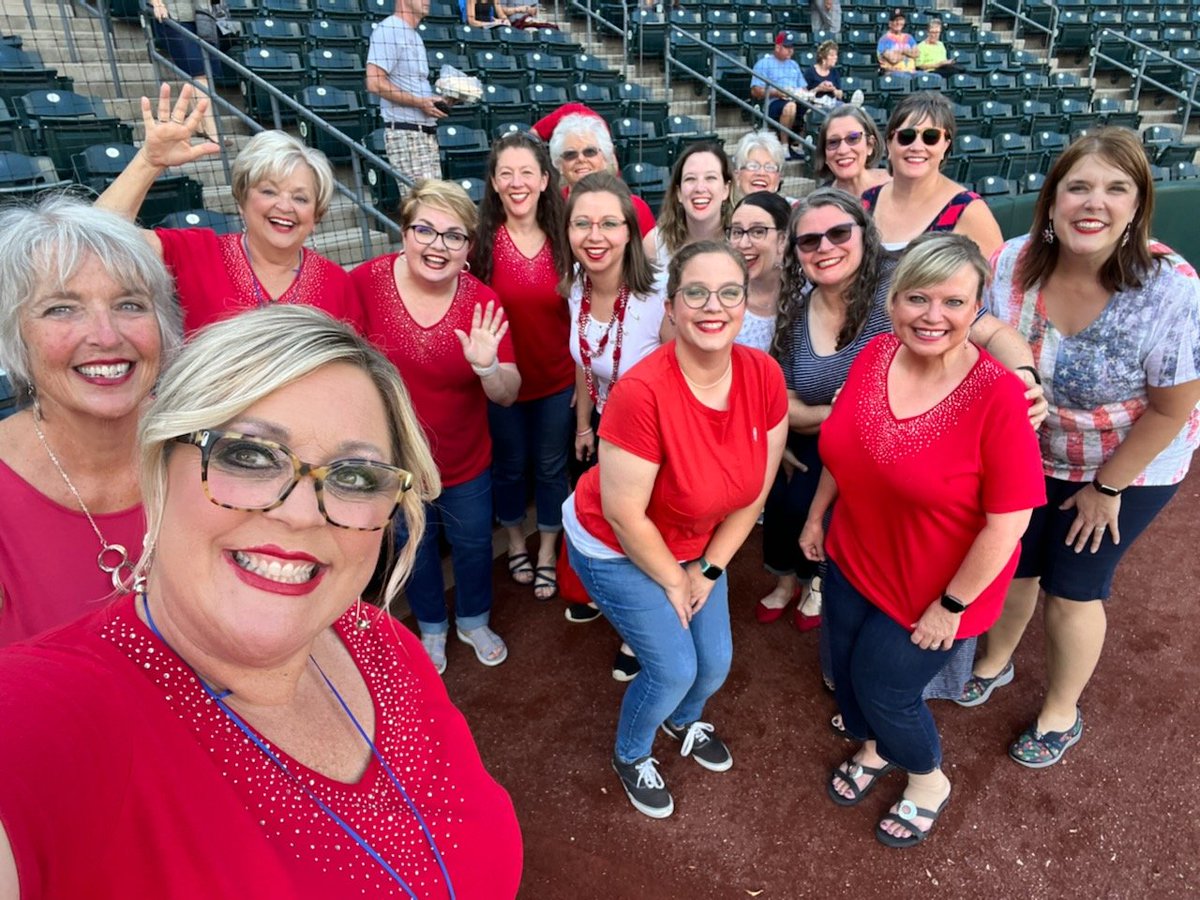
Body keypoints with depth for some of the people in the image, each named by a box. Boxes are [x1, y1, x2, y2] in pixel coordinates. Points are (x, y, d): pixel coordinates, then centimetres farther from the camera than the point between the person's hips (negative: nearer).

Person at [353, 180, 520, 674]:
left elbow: (508, 396, -15)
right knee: (415, 547, 23)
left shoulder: (483, 303, -17)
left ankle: (474, 621, 52)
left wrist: (487, 366, -35)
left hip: (466, 462, 1)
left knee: (472, 545, 22)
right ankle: (431, 629, 52)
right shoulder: (364, 282, -19)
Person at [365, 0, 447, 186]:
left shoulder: (415, 36, 20)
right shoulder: (388, 30, -7)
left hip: (427, 131, 9)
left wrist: (437, 100, 7)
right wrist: (420, 102, -15)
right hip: (405, 131, -9)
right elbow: (375, 83, -17)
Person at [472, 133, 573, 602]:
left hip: (558, 381, 1)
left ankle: (547, 553, 37)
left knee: (551, 468, 15)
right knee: (509, 466, 18)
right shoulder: (481, 241, -12)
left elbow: (579, 313, 1)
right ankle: (515, 542, 44)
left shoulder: (564, 239, -6)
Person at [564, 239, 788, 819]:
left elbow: (755, 488, -6)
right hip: (616, 551, -5)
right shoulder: (642, 392, -35)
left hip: (694, 545, 6)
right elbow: (624, 515, -26)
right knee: (675, 668, 0)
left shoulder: (765, 375, -18)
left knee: (716, 662, 14)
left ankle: (682, 719, 52)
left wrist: (708, 569, -4)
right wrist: (673, 581, -12)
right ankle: (630, 755, 35)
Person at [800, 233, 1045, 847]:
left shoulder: (998, 394, -27)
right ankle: (873, 749, 55)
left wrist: (951, 606, -14)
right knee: (846, 670, 21)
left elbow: (1008, 520, -21)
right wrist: (816, 516, 12)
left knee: (883, 688, 10)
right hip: (852, 559, 5)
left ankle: (929, 782, 44)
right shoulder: (874, 355, -11)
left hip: (930, 587, -5)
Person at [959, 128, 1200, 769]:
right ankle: (995, 661, 48)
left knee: (1071, 587, 8)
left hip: (1129, 465, -3)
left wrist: (1107, 486, -10)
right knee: (1010, 564, 16)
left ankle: (1061, 713, 36)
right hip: (1028, 456, 3)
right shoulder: (1013, 264, -18)